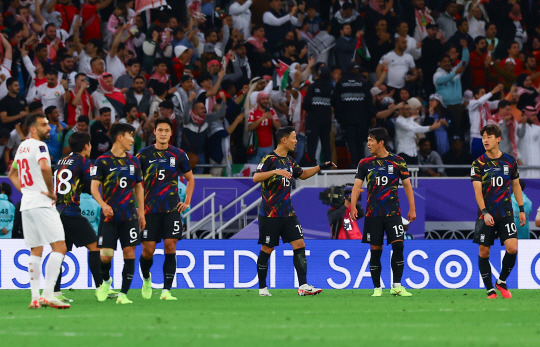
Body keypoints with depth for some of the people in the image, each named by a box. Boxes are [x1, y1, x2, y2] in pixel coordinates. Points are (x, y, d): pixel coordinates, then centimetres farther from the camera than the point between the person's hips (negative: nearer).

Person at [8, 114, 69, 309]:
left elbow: (12, 174, 31)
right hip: (42, 203, -9)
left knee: (35, 251, 12)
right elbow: (44, 167, -28)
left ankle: (35, 297, 9)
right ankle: (47, 294, -20)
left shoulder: (22, 147, 18)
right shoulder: (38, 145, -9)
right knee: (59, 247, -10)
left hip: (26, 205, 9)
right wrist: (51, 191, -16)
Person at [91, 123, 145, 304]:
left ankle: (123, 294, -1)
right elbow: (94, 187, -6)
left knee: (129, 252, -6)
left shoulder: (133, 161, 12)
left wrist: (141, 212, 15)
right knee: (105, 255, -9)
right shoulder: (103, 161, -2)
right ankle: (106, 280, 23)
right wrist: (103, 204, -23)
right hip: (109, 215, -3)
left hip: (129, 215, 3)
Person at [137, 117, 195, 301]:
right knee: (148, 250, -2)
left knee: (170, 247, -11)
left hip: (172, 208, 1)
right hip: (149, 209, -1)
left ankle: (166, 290, -9)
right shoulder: (144, 155, 2)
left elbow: (190, 178, 20)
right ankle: (146, 279, 30)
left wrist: (187, 201, 9)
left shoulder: (178, 155, 6)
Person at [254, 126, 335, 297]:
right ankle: (262, 287, 13)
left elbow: (302, 174, 32)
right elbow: (256, 178, -24)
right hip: (270, 214, -7)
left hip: (287, 212, 7)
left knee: (299, 245, -4)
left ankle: (303, 286, -6)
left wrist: (321, 167, 25)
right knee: (267, 250, 1)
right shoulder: (270, 159, -11)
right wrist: (275, 172, -36)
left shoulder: (289, 161, 13)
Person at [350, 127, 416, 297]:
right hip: (373, 213, 1)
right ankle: (377, 288, 8)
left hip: (393, 212, -1)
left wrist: (412, 208, 4)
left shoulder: (397, 161, 4)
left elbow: (407, 185, 8)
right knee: (375, 250, 1)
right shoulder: (365, 163, 6)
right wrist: (353, 206, -13)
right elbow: (357, 185, 1)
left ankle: (397, 286, -6)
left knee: (398, 245, -13)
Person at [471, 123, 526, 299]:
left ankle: (501, 281, 10)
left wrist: (521, 209, 11)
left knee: (512, 248, -13)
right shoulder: (478, 163, -2)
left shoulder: (510, 161, 5)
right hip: (486, 215, -1)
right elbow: (478, 190, -8)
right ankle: (490, 289, 10)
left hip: (506, 213, 1)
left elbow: (516, 186, 15)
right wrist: (485, 212, -20)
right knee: (483, 251, -2)